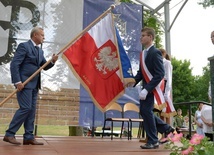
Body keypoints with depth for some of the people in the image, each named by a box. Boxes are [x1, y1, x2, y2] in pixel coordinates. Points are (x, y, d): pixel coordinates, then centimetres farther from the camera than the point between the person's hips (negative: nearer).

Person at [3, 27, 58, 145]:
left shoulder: (40, 51, 17)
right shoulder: (24, 46, -7)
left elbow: (44, 67, 18)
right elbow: (14, 64, -14)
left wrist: (52, 61, -2)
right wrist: (17, 82, -21)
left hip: (34, 85, 8)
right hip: (24, 83, -8)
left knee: (32, 110, 6)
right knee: (25, 108, -14)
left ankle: (29, 137, 10)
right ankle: (9, 134, -5)